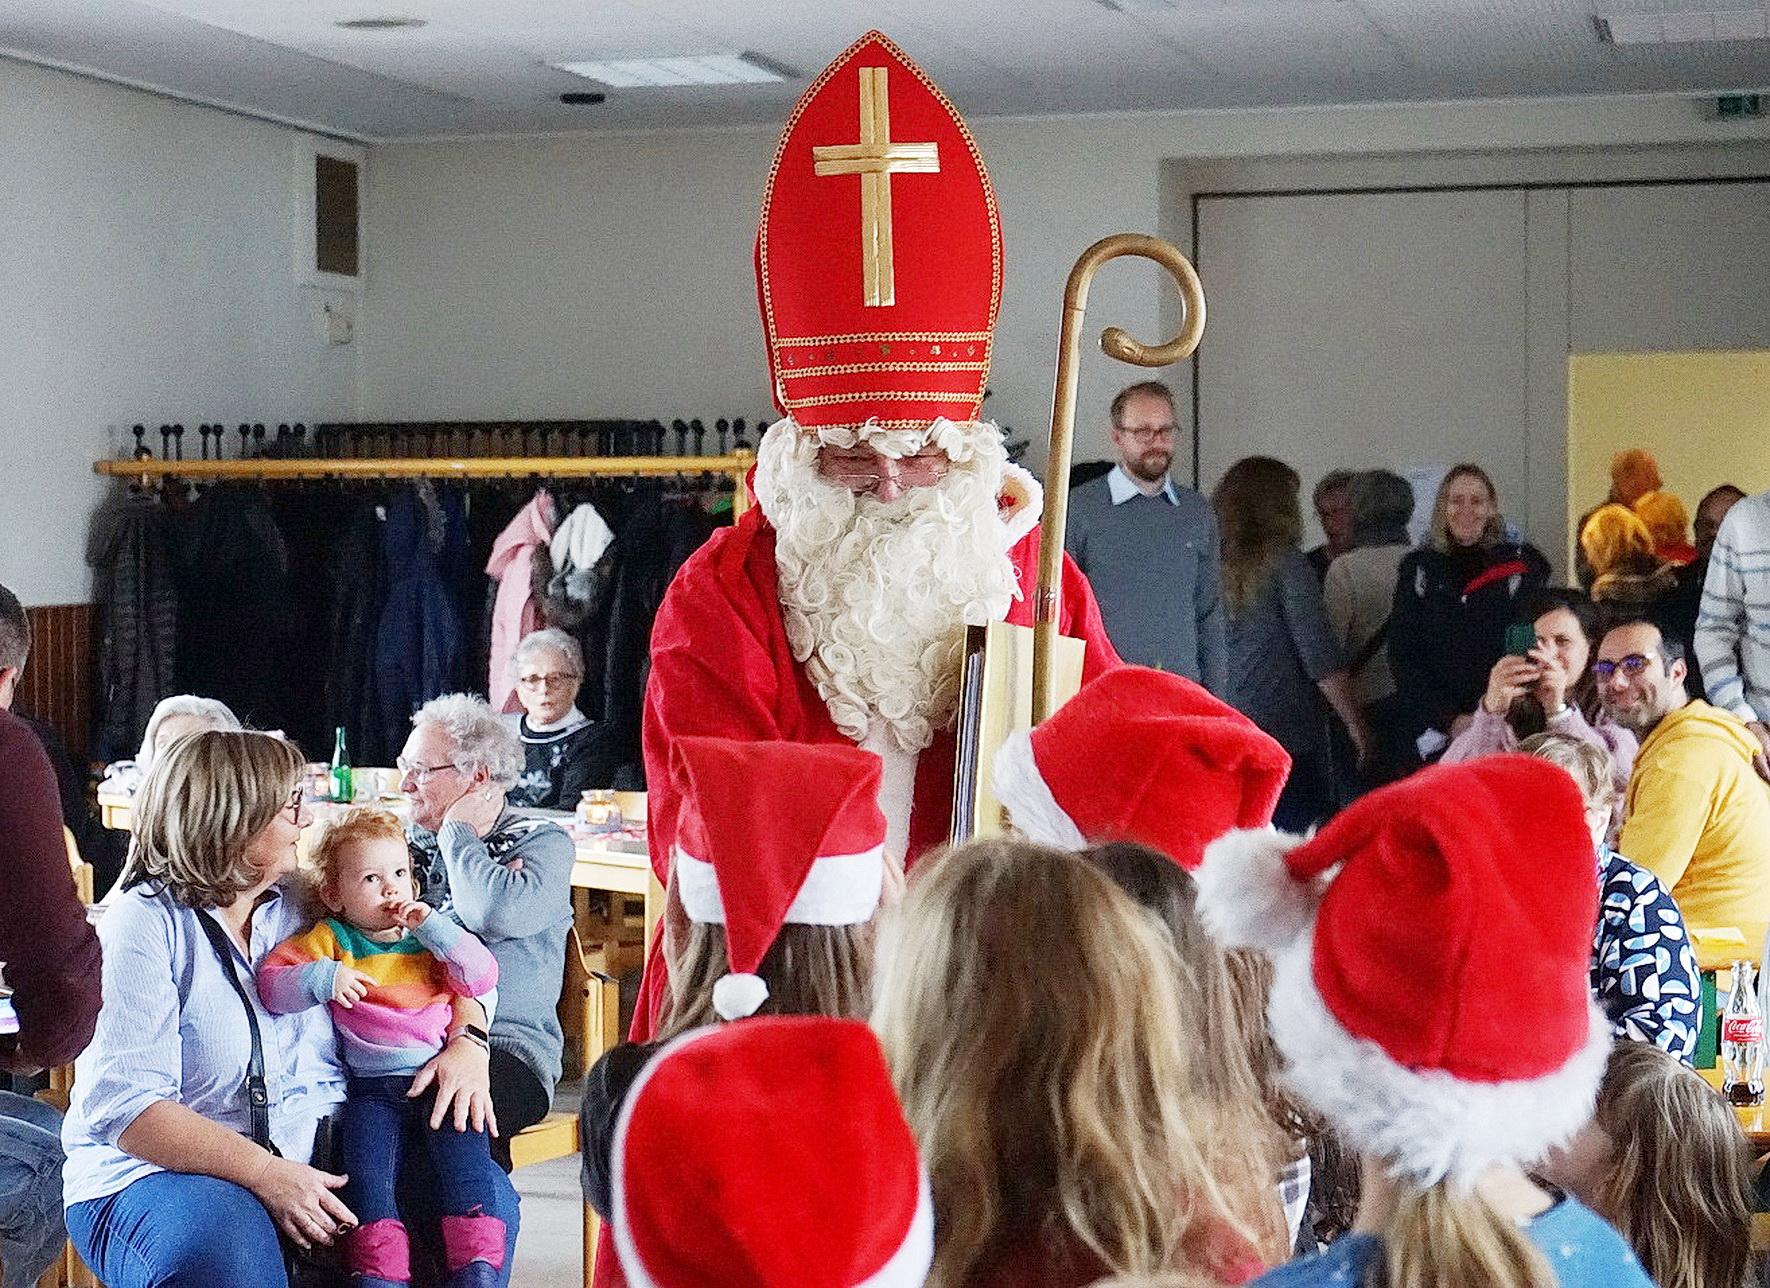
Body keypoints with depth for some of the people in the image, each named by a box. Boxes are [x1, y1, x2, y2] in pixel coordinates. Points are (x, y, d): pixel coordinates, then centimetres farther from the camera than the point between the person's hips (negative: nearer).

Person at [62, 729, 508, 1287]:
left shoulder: (305, 904, 10)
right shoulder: (144, 924, -8)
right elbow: (122, 1106, -17)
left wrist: (467, 1043, -2)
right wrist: (265, 1173, -23)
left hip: (315, 1158, 5)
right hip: (159, 1172, -5)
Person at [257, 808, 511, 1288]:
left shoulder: (431, 939, 19)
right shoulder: (329, 941, 11)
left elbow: (481, 978, 6)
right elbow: (270, 982, 1)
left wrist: (433, 927, -2)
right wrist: (321, 978, -18)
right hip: (370, 1084, -1)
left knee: (464, 1146, -22)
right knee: (368, 1164, -23)